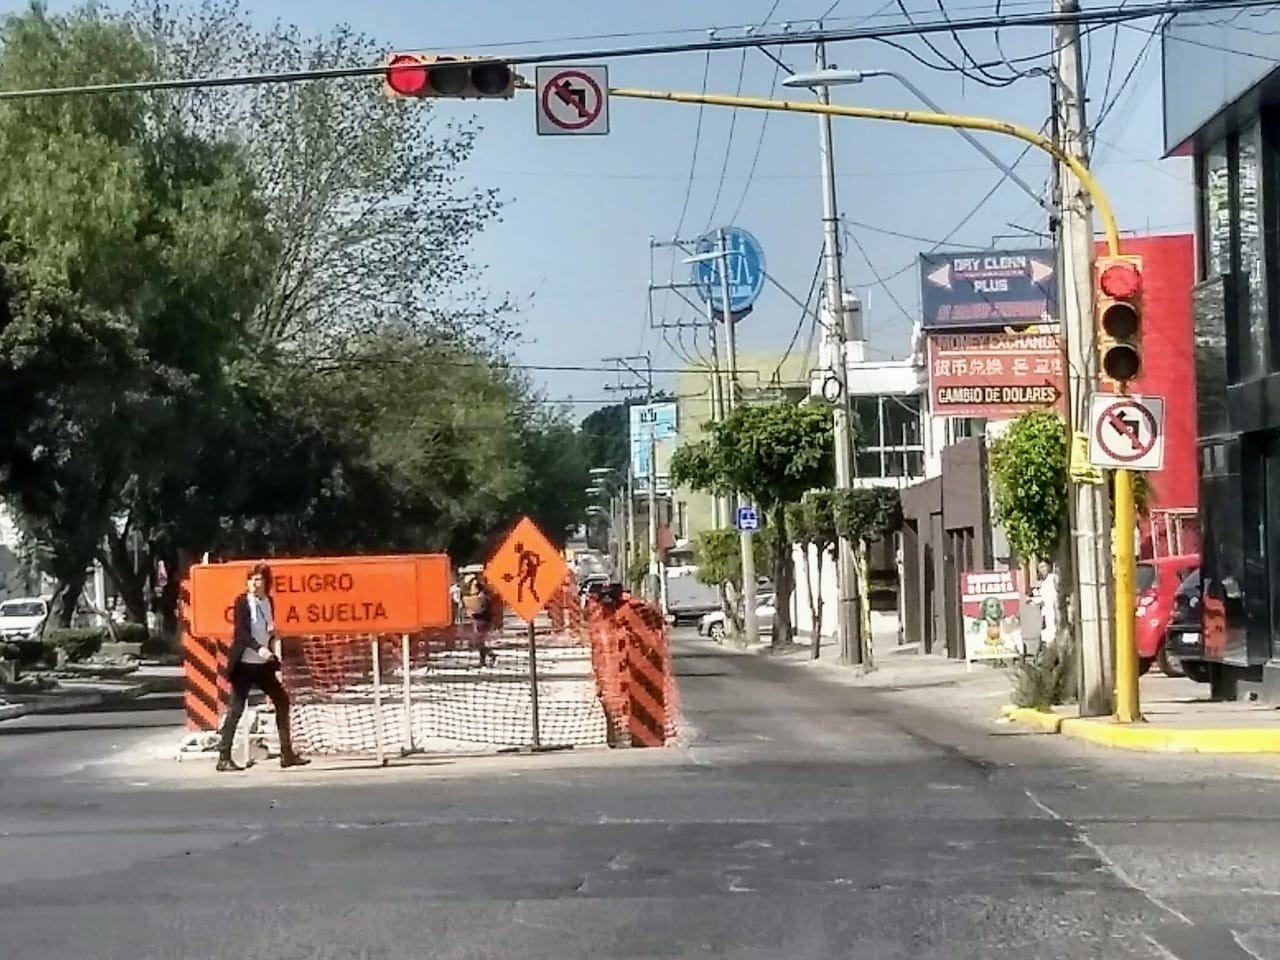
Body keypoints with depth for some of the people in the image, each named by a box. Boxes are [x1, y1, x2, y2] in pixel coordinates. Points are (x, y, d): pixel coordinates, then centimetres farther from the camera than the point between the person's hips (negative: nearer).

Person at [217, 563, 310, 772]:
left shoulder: (268, 601, 8)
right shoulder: (242, 602, -10)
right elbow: (240, 631, -20)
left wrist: (272, 629, -3)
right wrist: (259, 648, -33)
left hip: (264, 663, 7)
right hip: (244, 664, -7)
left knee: (282, 701, 9)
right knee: (236, 709, -5)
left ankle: (287, 753, 16)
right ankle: (224, 758, 0)